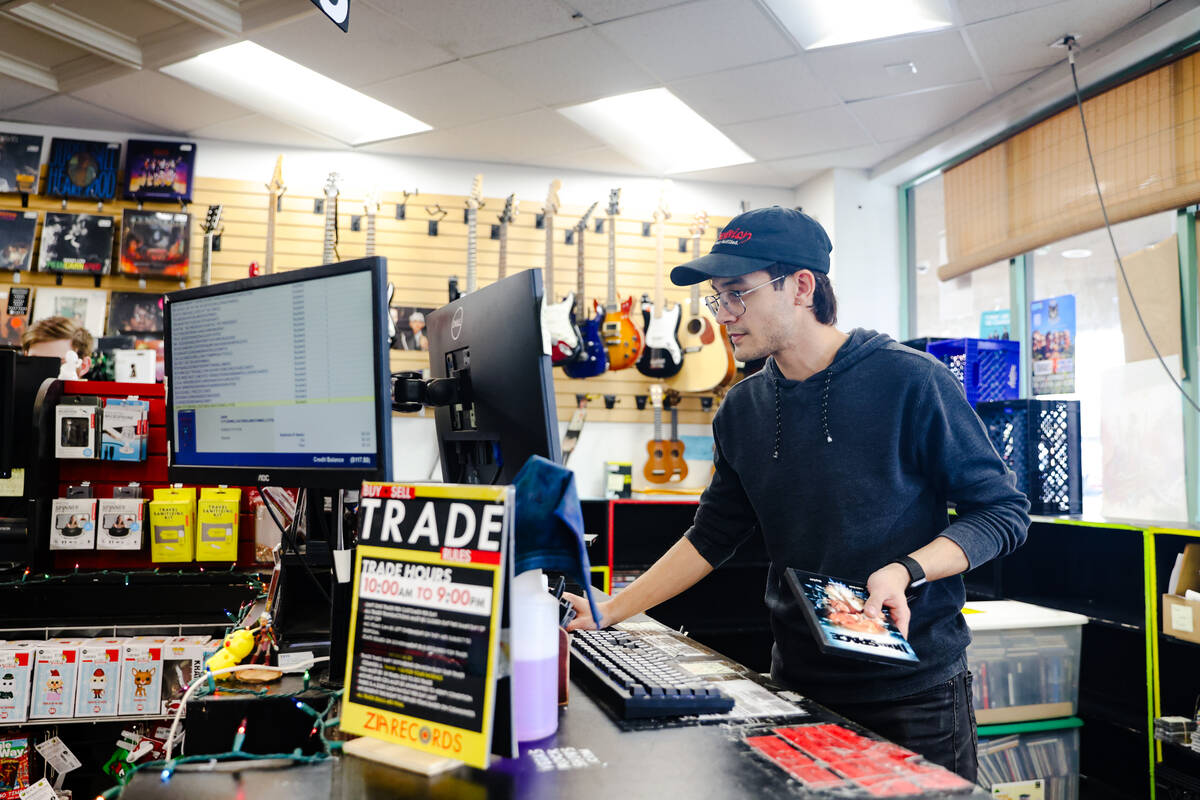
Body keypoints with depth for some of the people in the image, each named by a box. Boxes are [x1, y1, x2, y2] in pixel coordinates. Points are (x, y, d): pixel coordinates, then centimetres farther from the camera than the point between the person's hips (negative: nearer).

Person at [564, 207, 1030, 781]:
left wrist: (905, 572, -23)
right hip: (797, 684, 4)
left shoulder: (910, 382, -12)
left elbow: (1004, 512, -8)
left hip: (914, 686, -4)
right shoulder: (743, 410, 4)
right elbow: (712, 537, 9)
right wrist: (611, 611, 3)